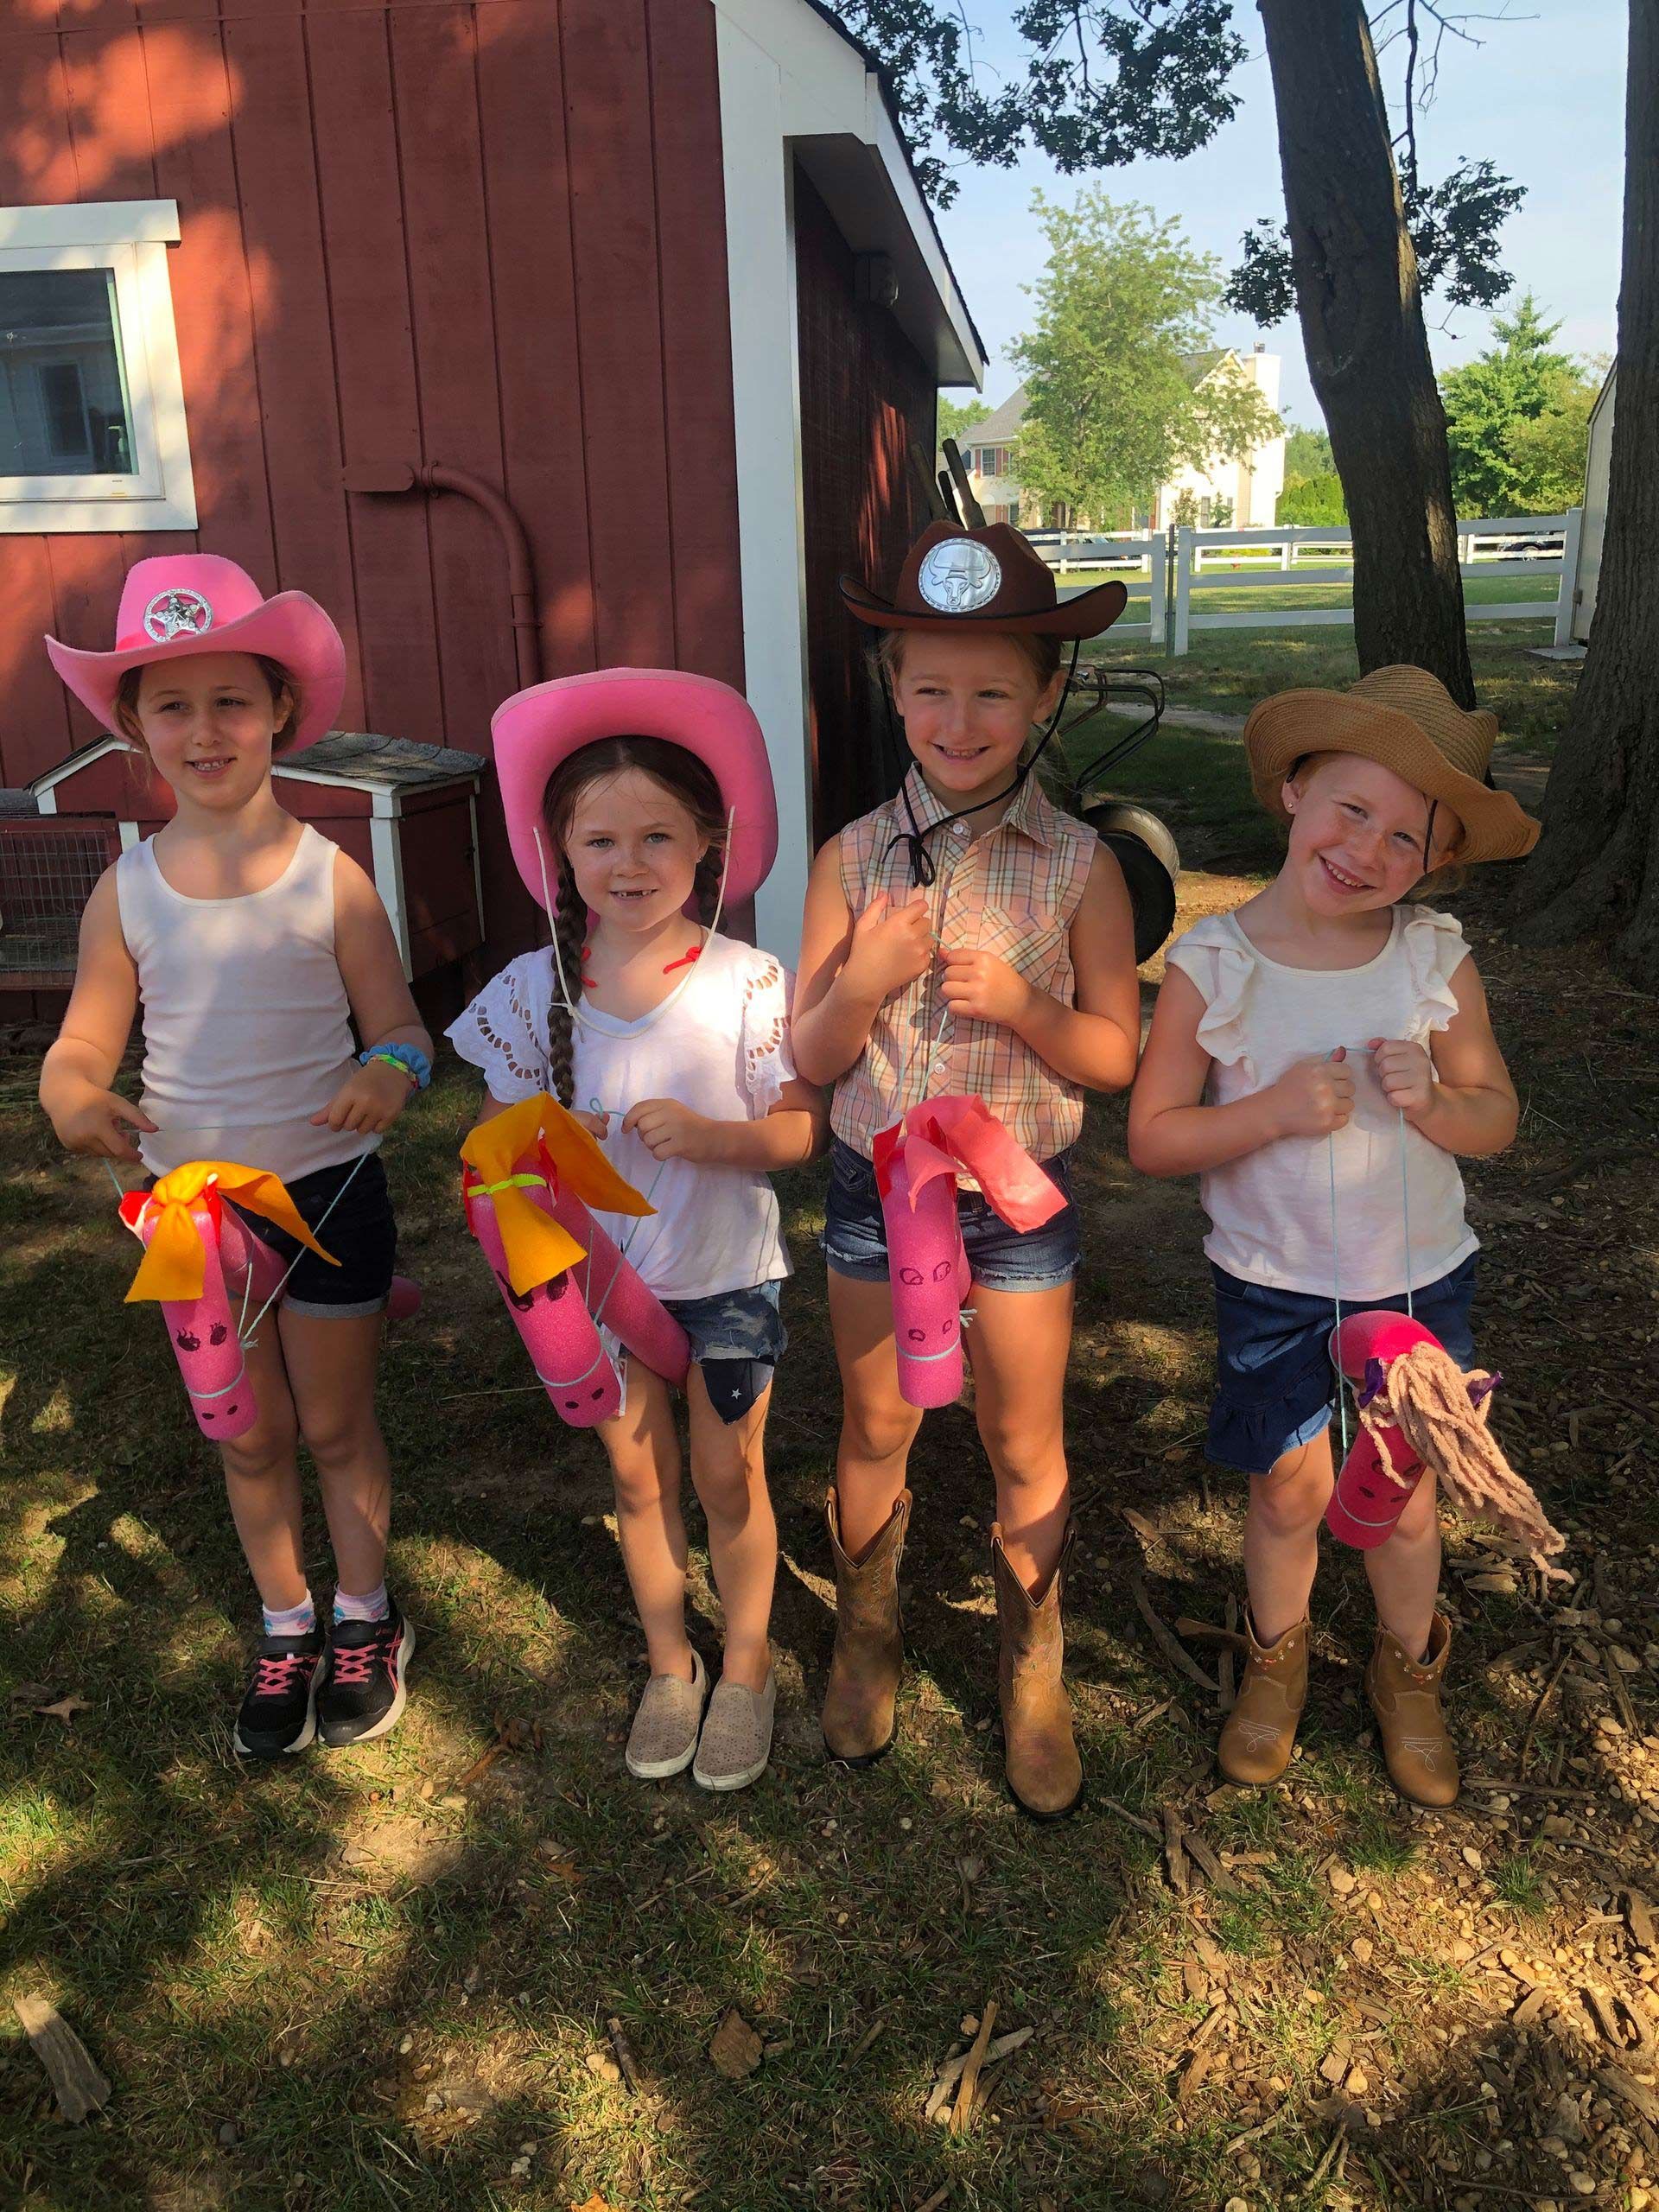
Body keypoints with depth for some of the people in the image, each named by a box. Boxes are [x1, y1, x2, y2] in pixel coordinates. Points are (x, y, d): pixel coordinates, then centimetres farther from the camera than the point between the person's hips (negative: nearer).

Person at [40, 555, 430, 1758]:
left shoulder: (330, 876, -11)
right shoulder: (128, 889, -5)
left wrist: (390, 1072, -30)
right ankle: (286, 1626, 40)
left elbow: (400, 1028, -7)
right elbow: (85, 1041, 0)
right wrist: (73, 1094, -23)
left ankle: (365, 1621, 37)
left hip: (328, 1189, -2)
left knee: (338, 1425, 14)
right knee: (251, 1438, 17)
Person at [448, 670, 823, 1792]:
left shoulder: (749, 981, -16)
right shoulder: (537, 990, -9)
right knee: (639, 1478, 18)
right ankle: (670, 1664, 41)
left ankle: (745, 1668, 37)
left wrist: (706, 1134, -29)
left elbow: (802, 1129, -12)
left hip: (727, 1274, -2)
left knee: (728, 1478, 13)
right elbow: (496, 1129, 0)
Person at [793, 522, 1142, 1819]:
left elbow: (1116, 1058, -5)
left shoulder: (1079, 867, -9)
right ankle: (866, 1638, 42)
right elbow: (810, 1058, -3)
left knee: (1025, 1449, 12)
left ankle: (1034, 1672, 35)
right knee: (875, 1432, 17)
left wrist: (1021, 1003, -22)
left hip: (1019, 1195, -1)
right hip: (876, 1187, 2)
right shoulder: (854, 860, -6)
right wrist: (862, 983, -22)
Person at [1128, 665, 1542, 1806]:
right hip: (1273, 1287, -1)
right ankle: (1278, 1656, 44)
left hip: (1419, 1280, 1)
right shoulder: (1212, 966, -15)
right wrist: (1273, 1111, -27)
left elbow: (1498, 1119, -2)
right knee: (1292, 1495, 13)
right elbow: (1153, 1136, -12)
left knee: (1404, 1502, 14)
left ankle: (1409, 1671, 44)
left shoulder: (1438, 960, -10)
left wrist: (1431, 1101, -23)